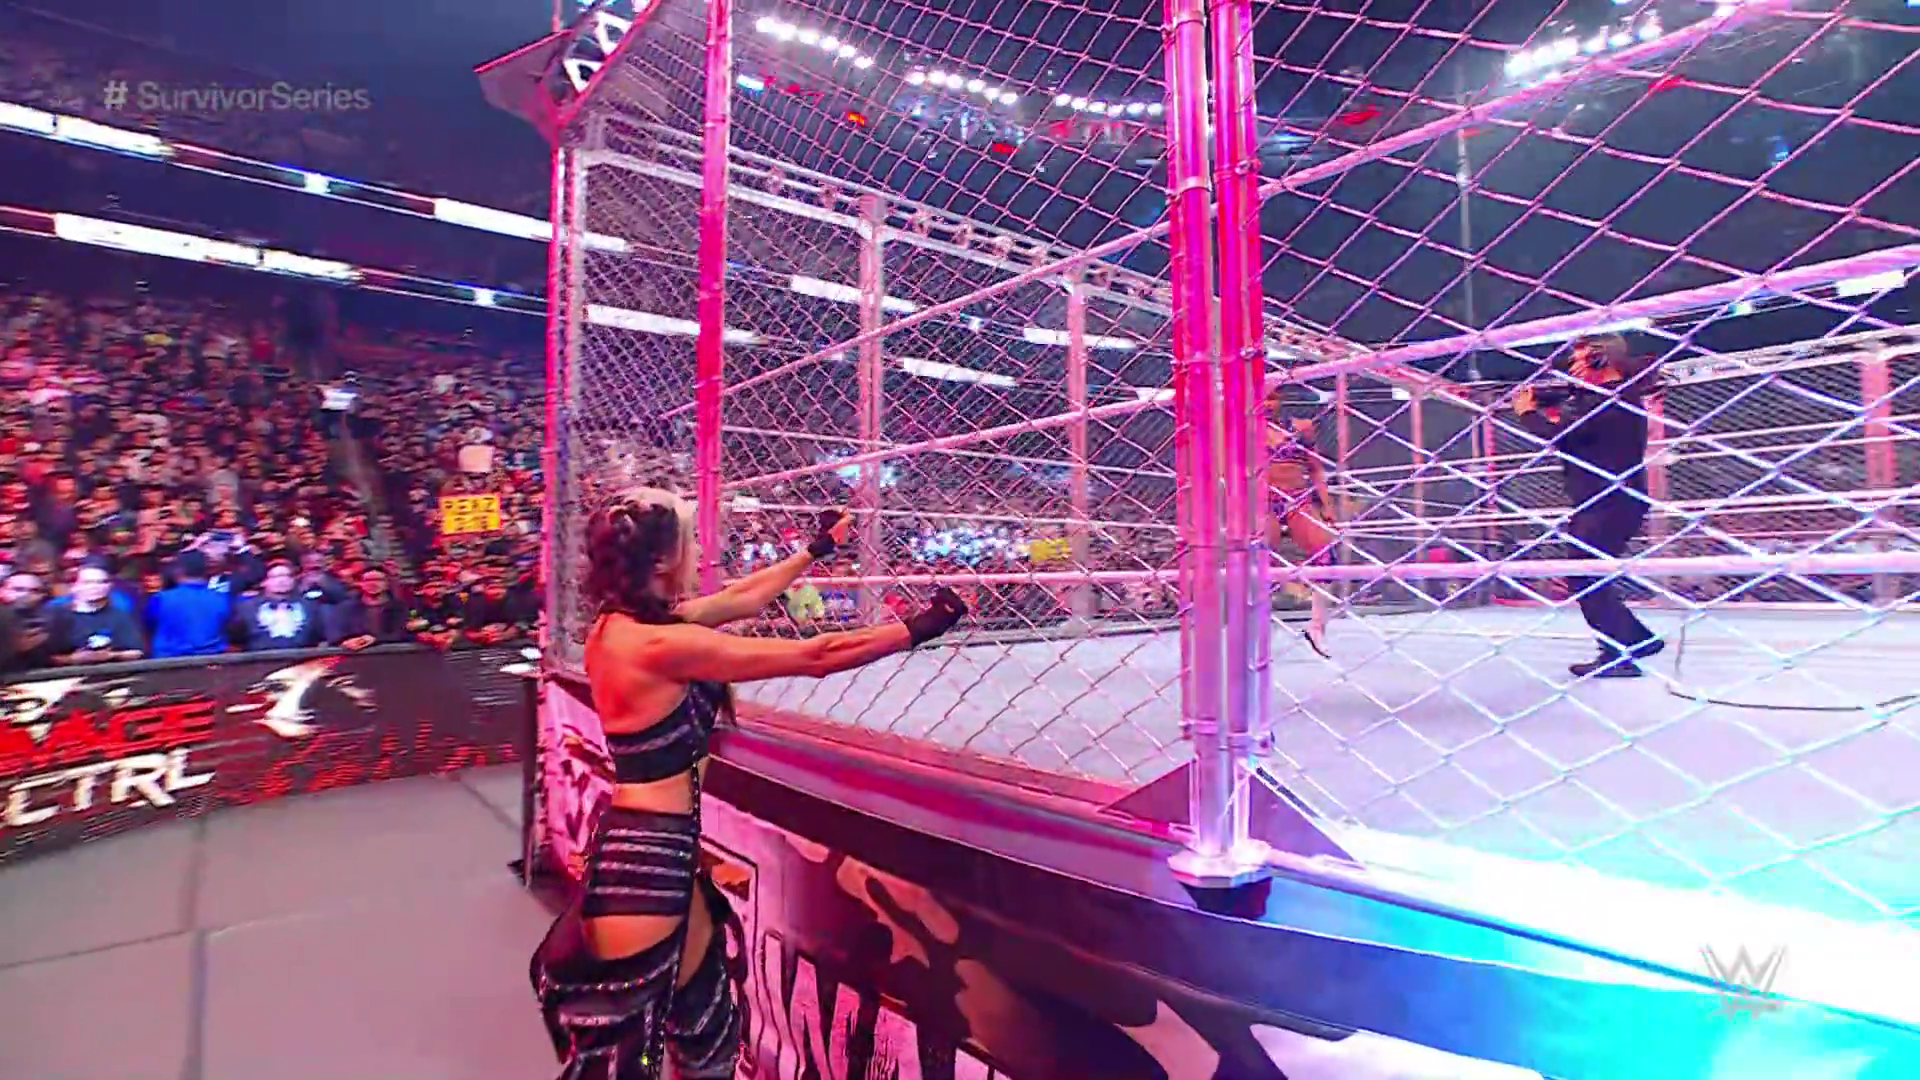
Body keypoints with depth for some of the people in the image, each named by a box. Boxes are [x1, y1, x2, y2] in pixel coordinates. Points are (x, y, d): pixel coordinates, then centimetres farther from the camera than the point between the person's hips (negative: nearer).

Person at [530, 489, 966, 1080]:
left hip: (655, 848, 9)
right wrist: (918, 627, -12)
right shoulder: (663, 645, -23)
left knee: (709, 1030, 23)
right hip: (646, 856, -9)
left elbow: (741, 598, 15)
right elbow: (815, 657, -22)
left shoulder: (622, 626, 3)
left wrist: (815, 549, 27)